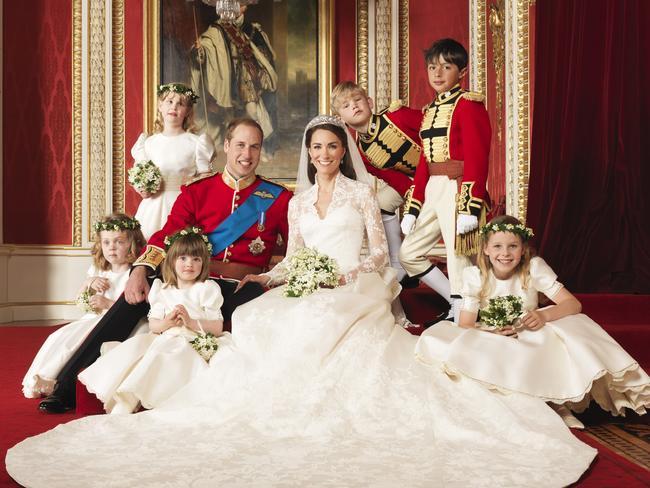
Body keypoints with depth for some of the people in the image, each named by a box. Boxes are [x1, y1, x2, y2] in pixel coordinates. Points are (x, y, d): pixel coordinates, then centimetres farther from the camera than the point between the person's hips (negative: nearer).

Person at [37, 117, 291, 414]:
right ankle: (68, 385, -16)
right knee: (133, 298, -22)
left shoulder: (278, 198, 10)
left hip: (243, 289, -1)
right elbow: (166, 236, 2)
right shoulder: (196, 192, 13)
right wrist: (140, 270, -17)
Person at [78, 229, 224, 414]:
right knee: (136, 343, -23)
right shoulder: (163, 290, 17)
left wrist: (191, 321, -15)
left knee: (160, 352, -31)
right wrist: (166, 323, -10)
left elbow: (217, 328, -2)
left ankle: (126, 404, -32)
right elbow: (152, 325, 12)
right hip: (164, 338, 5)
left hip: (193, 342, -5)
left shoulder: (207, 289, 5)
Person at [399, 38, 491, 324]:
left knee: (458, 260, -4)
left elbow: (477, 159, -14)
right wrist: (412, 209, 14)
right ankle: (456, 302, 24)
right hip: (432, 192, 9)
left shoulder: (468, 104, -7)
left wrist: (470, 208, -22)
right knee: (408, 254, 11)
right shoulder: (430, 110, 17)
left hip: (457, 190, -9)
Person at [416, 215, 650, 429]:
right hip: (492, 346, 1)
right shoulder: (475, 276, -11)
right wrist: (492, 330, -33)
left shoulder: (534, 268, -11)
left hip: (531, 340, -1)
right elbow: (465, 326, -11)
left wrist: (544, 316, -37)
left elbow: (573, 304, -16)